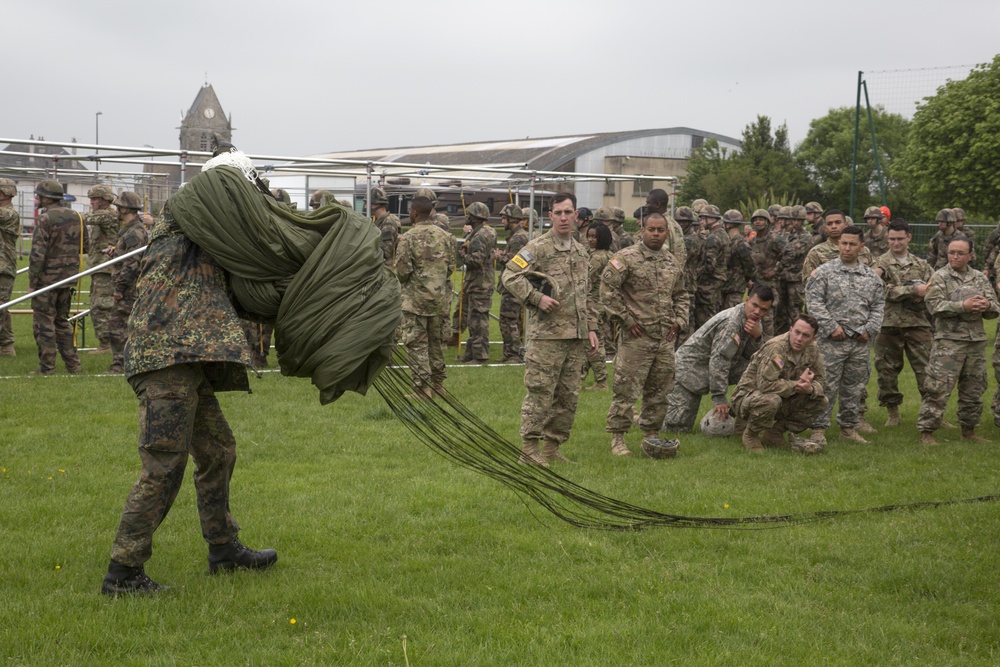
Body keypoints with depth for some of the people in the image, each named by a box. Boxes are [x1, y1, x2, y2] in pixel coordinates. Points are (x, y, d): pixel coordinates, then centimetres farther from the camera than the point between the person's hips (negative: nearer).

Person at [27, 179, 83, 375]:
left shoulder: (45, 219, -14)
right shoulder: (76, 217, 8)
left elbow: (38, 254, -17)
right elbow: (83, 247, 15)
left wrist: (32, 281, -13)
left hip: (47, 278, -7)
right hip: (68, 278, 7)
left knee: (43, 323, 0)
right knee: (62, 321, 17)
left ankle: (46, 368, 0)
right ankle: (73, 364, 16)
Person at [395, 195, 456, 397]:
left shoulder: (408, 238, -14)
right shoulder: (445, 236, 3)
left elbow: (402, 270, -14)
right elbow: (451, 267, 7)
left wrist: (404, 283, 8)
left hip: (415, 299, -6)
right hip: (440, 297, 6)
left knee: (417, 343, -1)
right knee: (435, 342, 16)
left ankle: (422, 388, -3)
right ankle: (438, 385, 22)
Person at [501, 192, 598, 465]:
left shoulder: (580, 251, 16)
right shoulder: (538, 247, -7)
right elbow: (510, 276, -14)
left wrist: (591, 327, 16)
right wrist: (537, 298, -21)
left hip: (576, 338, 7)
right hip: (547, 334, -7)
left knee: (568, 396, 9)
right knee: (540, 392, -6)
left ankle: (552, 447, 18)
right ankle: (529, 448, 1)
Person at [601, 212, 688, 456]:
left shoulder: (673, 263, 13)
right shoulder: (626, 258, -8)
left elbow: (680, 295, 25)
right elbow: (607, 288, -11)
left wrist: (678, 320, 10)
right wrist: (626, 318, -12)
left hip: (665, 338, 6)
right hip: (636, 336, -6)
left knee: (659, 391, 12)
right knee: (626, 389, -5)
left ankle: (651, 434, 23)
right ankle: (617, 438, 3)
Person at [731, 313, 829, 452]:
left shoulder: (812, 349, -3)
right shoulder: (775, 348, -28)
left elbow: (820, 380, 3)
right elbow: (766, 384, -36)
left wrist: (811, 389, -23)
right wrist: (797, 384, -26)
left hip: (782, 401, 7)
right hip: (747, 397, -7)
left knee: (821, 402, -7)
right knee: (771, 400, -41)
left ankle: (775, 433, 3)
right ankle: (750, 435, -10)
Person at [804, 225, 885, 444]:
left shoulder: (872, 276, 11)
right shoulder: (824, 272, -3)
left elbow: (878, 305, 14)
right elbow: (813, 302, -9)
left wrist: (870, 329, 0)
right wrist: (832, 327, -14)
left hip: (860, 342, 5)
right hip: (832, 341, -4)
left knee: (854, 387, 12)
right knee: (827, 385, -4)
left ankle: (849, 427, 24)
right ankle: (818, 428, 3)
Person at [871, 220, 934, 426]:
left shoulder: (921, 265, 12)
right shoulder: (881, 264, 0)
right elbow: (885, 291, -14)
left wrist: (924, 294, -14)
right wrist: (914, 290, -19)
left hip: (918, 324, 2)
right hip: (889, 325, -2)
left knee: (926, 369, -1)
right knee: (887, 371, 5)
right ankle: (892, 413, 19)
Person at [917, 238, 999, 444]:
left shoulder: (980, 279, 13)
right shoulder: (940, 277, -1)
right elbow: (934, 305, -14)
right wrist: (963, 306, -21)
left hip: (976, 341, 5)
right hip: (949, 340, -5)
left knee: (974, 390, 12)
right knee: (938, 388, -8)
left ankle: (969, 430, 25)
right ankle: (926, 431, -4)